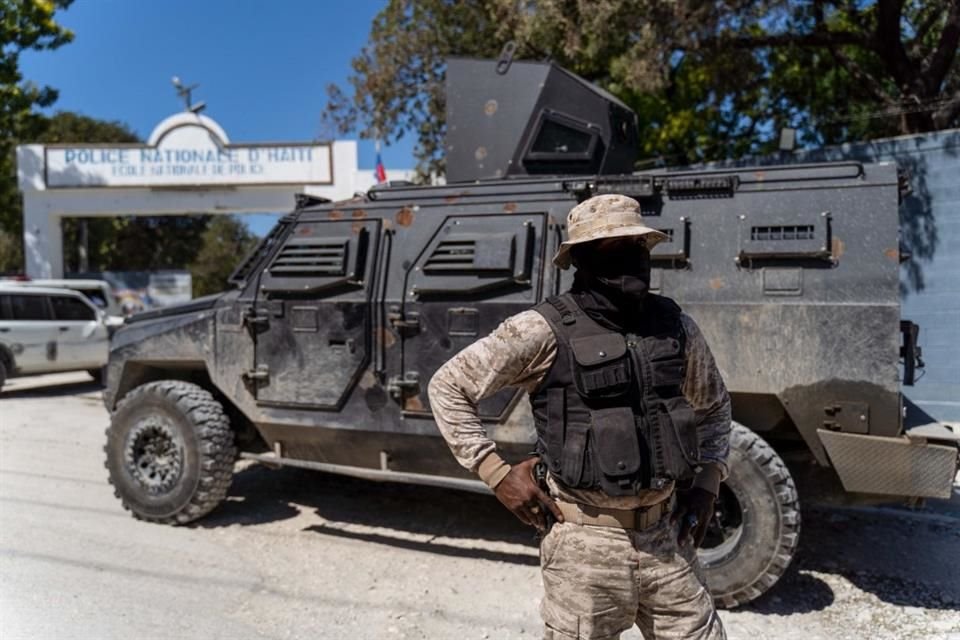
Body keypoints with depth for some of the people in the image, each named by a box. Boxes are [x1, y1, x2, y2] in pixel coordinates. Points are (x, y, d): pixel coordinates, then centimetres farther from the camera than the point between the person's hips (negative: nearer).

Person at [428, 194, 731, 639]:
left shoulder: (676, 327, 2)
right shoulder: (545, 331, -14)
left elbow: (714, 406, 20)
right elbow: (447, 387, -7)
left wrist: (708, 481, 9)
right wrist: (497, 473, -10)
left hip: (667, 542, 5)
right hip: (586, 546, -4)